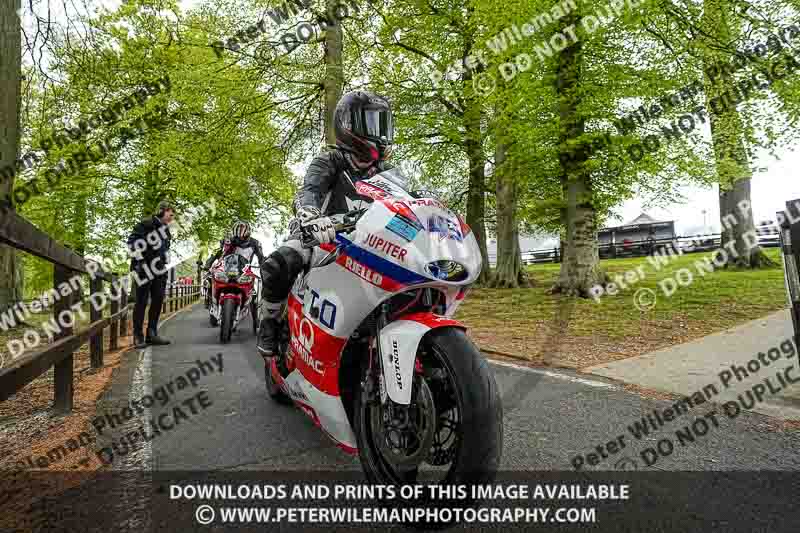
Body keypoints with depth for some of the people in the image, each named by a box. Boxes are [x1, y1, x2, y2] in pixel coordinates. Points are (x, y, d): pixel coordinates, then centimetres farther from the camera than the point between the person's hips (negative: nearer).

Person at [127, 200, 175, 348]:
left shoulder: (166, 231, 18)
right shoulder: (145, 224, -6)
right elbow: (132, 242, -14)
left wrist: (165, 264, 20)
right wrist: (140, 260, -18)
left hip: (159, 270, 8)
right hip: (144, 268, -7)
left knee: (158, 301, 6)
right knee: (142, 301, -3)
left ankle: (152, 334, 14)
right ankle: (138, 336, 4)